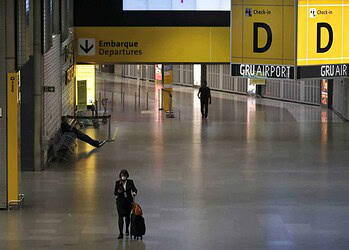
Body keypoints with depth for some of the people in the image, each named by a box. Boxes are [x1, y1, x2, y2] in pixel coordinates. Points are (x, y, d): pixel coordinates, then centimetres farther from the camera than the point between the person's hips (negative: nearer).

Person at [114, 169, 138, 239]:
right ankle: (121, 233, -13)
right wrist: (118, 192, -24)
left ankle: (127, 230, 38)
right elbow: (115, 193, -2)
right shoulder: (117, 183, -1)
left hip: (128, 201, 1)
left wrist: (134, 192, -34)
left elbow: (134, 189, -11)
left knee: (127, 216, 14)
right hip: (120, 201, -1)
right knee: (120, 216, -10)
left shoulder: (130, 182, 0)